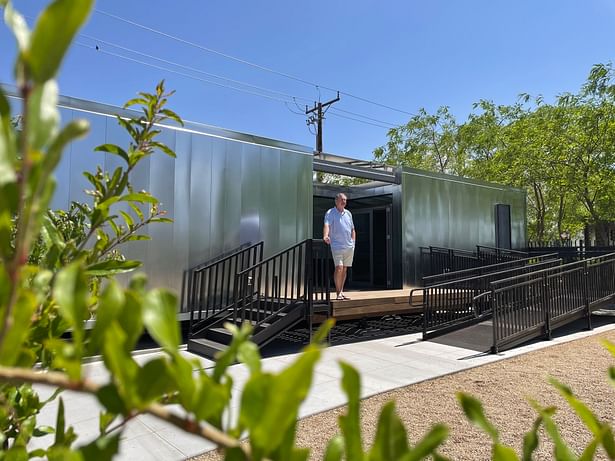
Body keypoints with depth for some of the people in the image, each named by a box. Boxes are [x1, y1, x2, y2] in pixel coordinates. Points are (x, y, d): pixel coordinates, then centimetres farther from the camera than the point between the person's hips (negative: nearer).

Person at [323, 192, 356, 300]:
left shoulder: (348, 213, 15)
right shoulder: (330, 213, -3)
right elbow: (326, 225, -22)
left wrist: (353, 242, 12)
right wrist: (325, 236, -40)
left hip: (349, 247, 5)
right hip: (337, 246, -5)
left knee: (344, 269, 9)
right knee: (339, 268, -14)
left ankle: (341, 291, 18)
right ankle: (338, 293, -6)